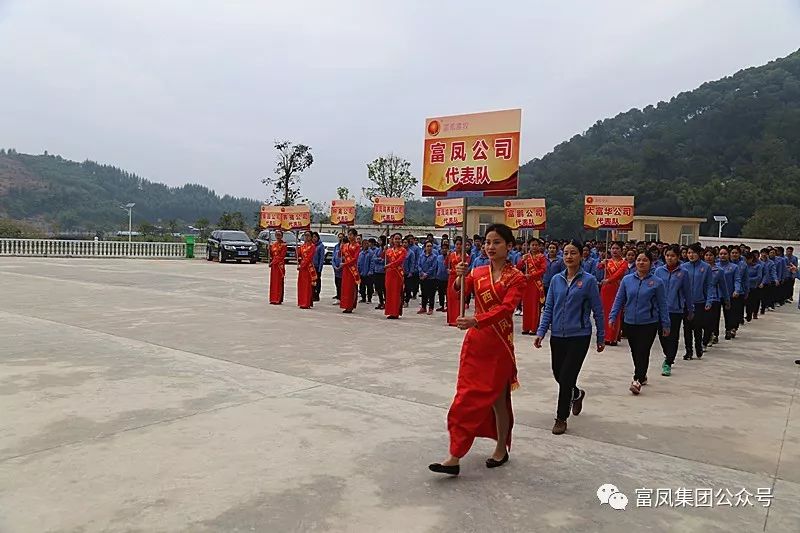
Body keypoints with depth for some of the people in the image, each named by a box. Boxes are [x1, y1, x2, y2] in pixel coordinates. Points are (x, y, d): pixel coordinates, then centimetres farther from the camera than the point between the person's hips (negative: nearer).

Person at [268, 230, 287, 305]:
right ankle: (273, 299, 12)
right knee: (273, 282, 7)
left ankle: (278, 299, -3)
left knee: (279, 282, -5)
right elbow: (271, 255, 16)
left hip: (280, 265, -6)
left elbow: (281, 256, -12)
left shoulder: (283, 245, -6)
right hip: (273, 265, 6)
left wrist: (273, 262, -14)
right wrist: (269, 249, -1)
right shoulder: (273, 244, 14)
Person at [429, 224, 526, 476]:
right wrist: (460, 278, -29)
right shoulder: (478, 272, 8)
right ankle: (455, 457, 8)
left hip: (499, 343, -4)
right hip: (475, 341, 4)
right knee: (466, 396, 4)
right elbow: (460, 292, -7)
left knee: (497, 398, 8)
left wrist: (475, 321, -37)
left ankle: (501, 449, 29)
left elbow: (506, 308, -22)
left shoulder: (516, 278, -6)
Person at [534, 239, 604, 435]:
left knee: (566, 377, -4)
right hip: (557, 335, 4)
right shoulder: (556, 280, 4)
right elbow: (548, 308, 7)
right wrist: (541, 332, -2)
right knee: (558, 374, 14)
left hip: (579, 336, -4)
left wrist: (601, 338, 1)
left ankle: (561, 418, 12)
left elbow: (597, 311, -1)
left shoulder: (589, 280, -6)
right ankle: (576, 394, 46)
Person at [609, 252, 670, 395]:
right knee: (635, 352, 13)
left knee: (643, 352, -9)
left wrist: (665, 325, 2)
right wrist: (613, 317, 1)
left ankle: (637, 381, -10)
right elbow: (619, 300, 8)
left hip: (649, 323, -3)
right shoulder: (627, 280, 3)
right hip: (630, 323, 3)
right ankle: (642, 376, 32)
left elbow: (662, 305, 2)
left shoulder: (657, 282, -2)